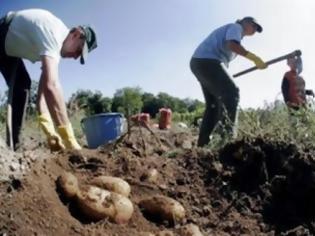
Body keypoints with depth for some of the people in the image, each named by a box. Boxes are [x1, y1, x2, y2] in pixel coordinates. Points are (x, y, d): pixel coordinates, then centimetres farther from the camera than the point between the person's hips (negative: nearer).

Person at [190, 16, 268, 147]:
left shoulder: (231, 29, 32)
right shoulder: (236, 27, 2)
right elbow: (232, 45, -19)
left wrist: (223, 77, 29)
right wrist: (254, 58, -23)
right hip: (207, 61, -10)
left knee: (214, 103, 9)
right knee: (231, 93, -19)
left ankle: (203, 143, 6)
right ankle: (227, 136, -27)